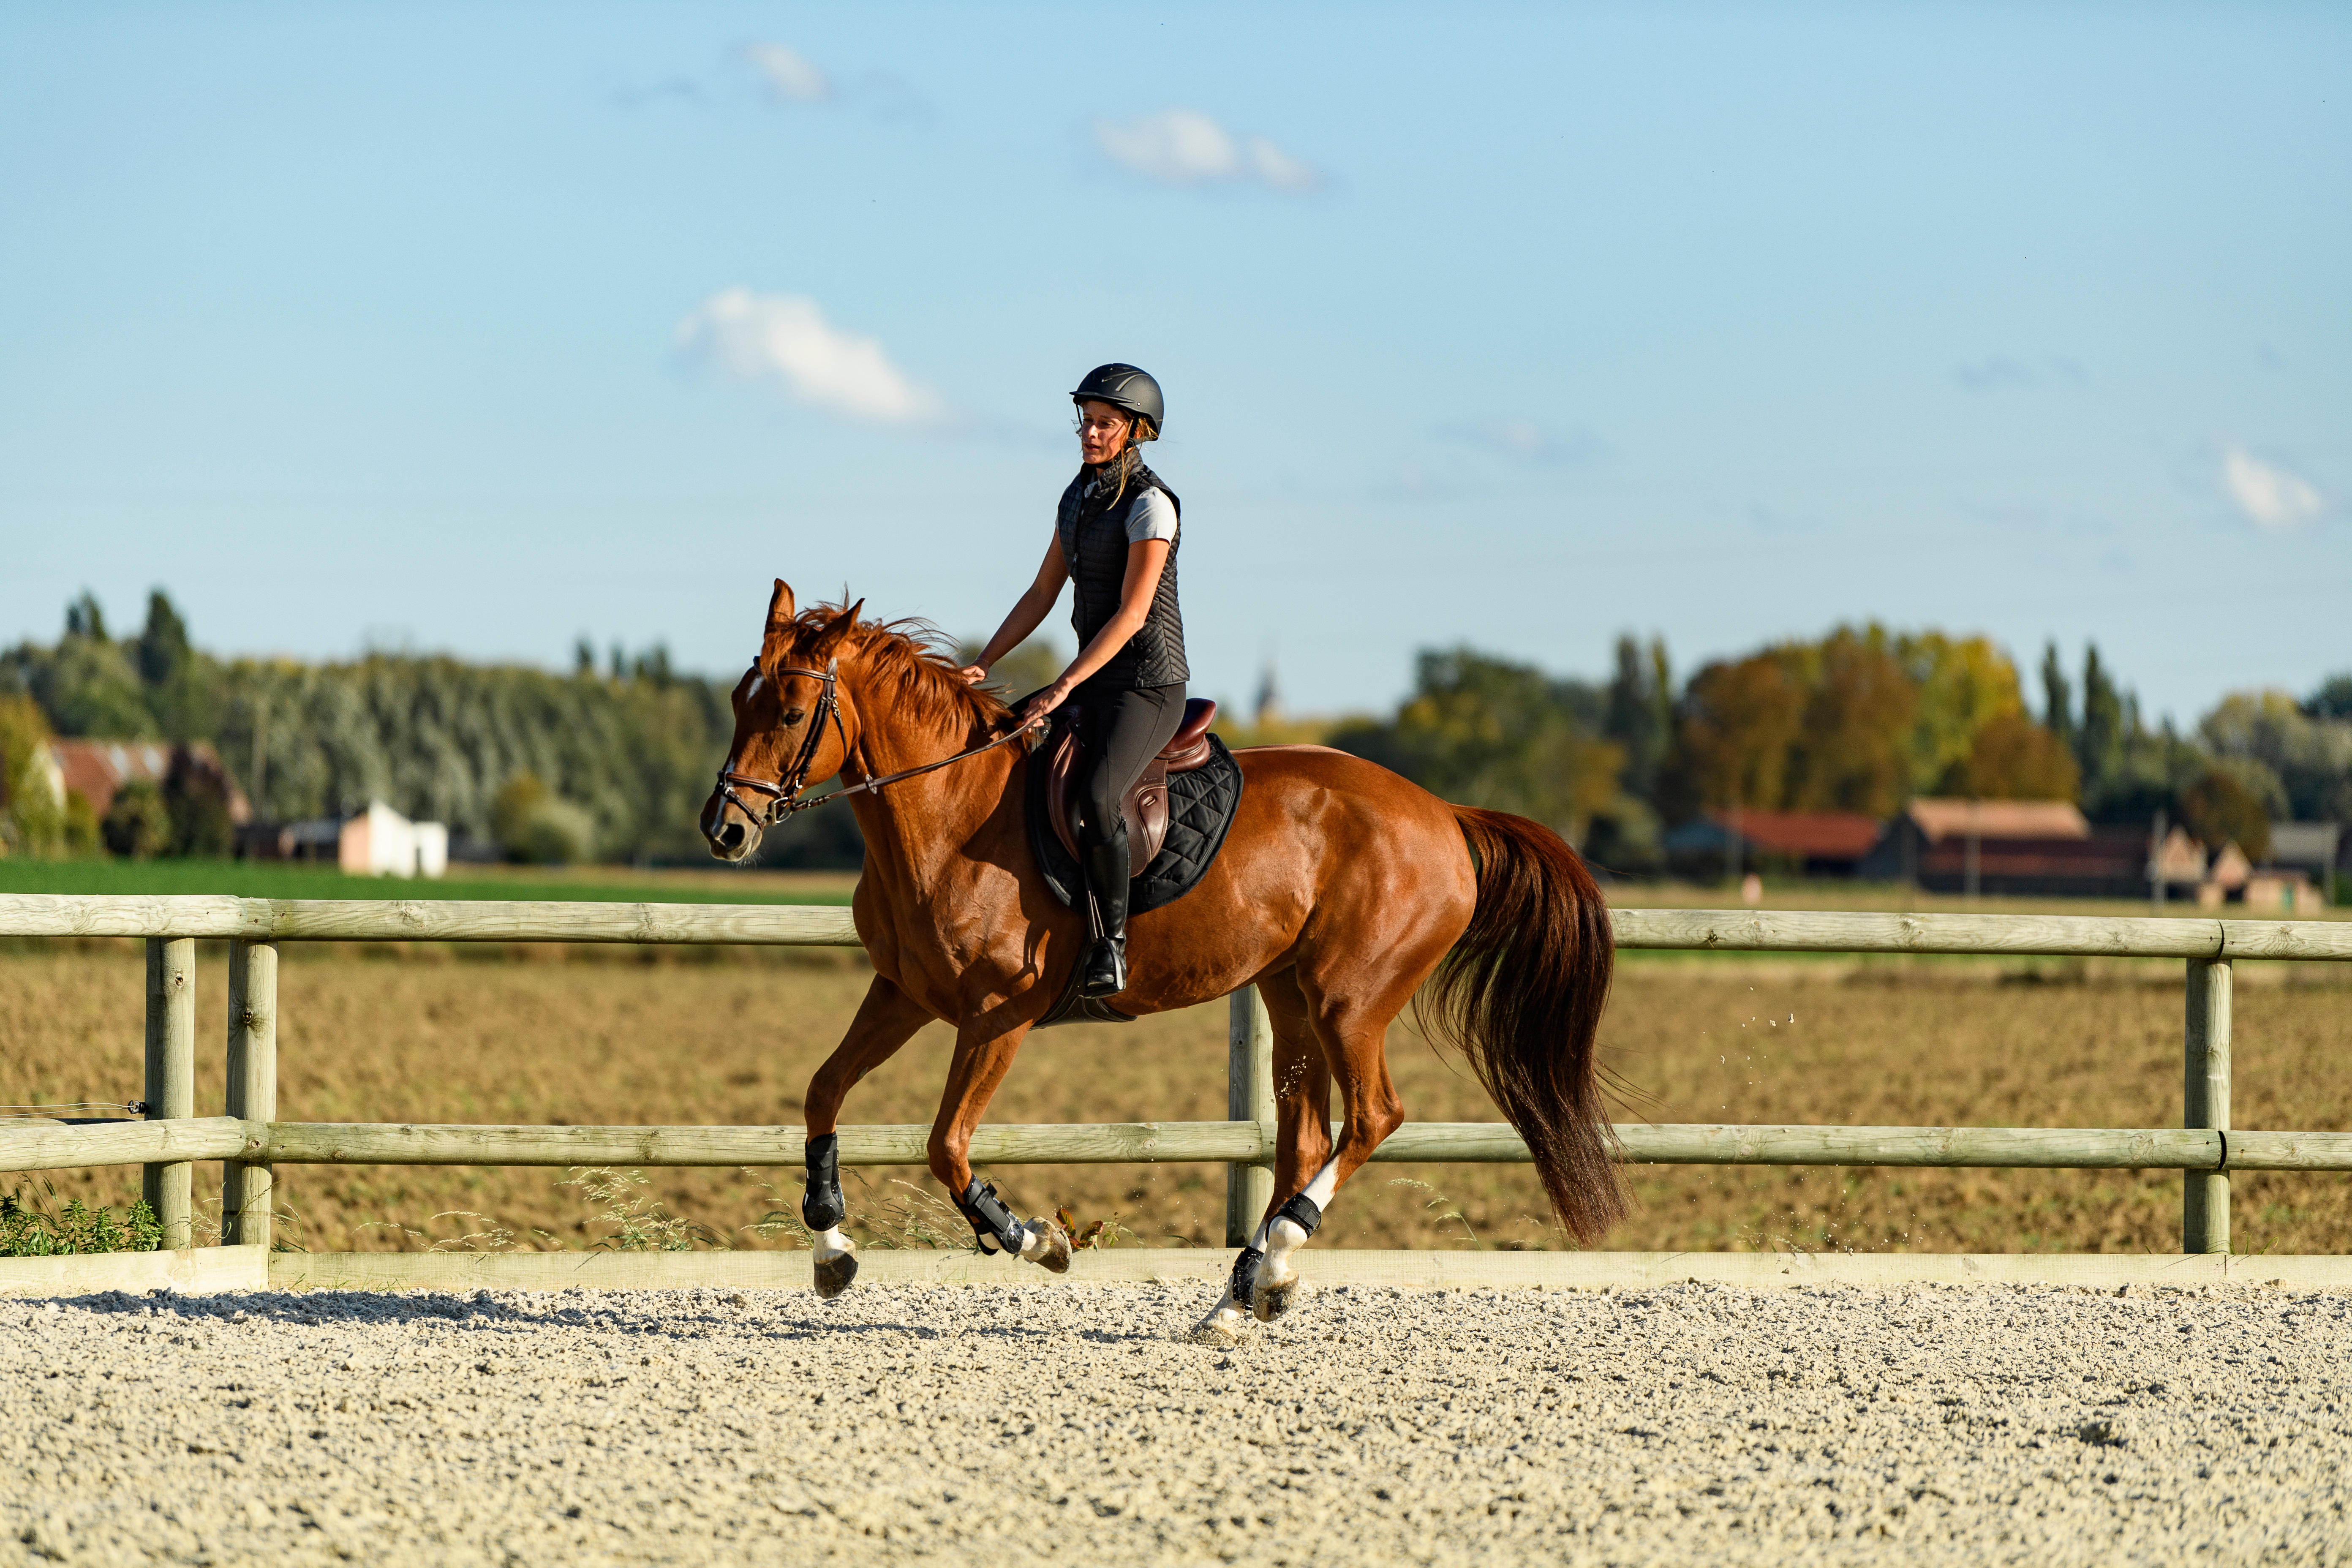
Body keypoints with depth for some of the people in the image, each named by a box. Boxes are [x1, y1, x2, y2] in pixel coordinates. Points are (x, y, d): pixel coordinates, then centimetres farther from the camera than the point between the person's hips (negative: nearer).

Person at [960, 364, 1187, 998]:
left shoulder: (1150, 505, -13)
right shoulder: (1079, 497, 13)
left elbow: (1131, 615, -19)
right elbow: (1042, 594, 17)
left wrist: (1062, 689, -23)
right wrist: (983, 664, 7)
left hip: (1148, 687, -9)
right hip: (1096, 682, 9)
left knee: (1095, 798, -31)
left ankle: (1111, 942, -20)